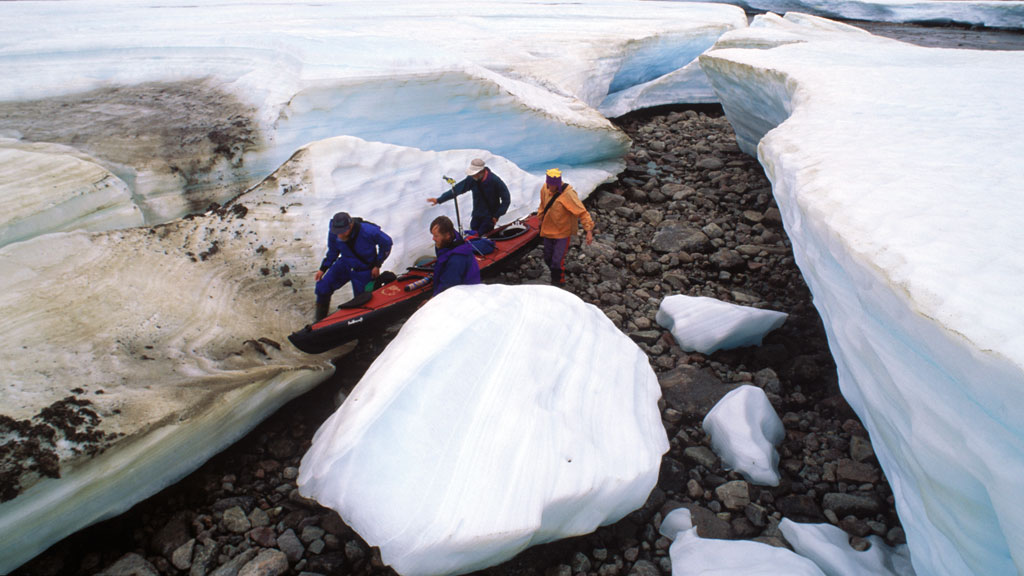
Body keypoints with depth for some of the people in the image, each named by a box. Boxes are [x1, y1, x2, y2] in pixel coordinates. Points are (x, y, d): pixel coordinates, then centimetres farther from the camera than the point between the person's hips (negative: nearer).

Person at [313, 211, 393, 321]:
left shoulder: (368, 232, -34)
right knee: (322, 287, -5)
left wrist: (377, 265, -13)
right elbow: (333, 252, 2)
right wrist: (323, 268, 0)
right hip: (344, 265, 3)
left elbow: (386, 243, -15)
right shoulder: (333, 234, -21)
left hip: (364, 270, -3)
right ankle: (320, 322, 16)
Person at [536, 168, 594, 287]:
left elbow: (582, 212, -27)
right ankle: (555, 279, 42)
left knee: (557, 261, -3)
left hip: (562, 233, -6)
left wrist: (589, 230, -33)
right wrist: (540, 221, 20)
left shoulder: (568, 194, -25)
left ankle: (558, 283, 22)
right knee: (548, 259, 18)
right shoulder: (545, 188, -7)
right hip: (548, 231, 6)